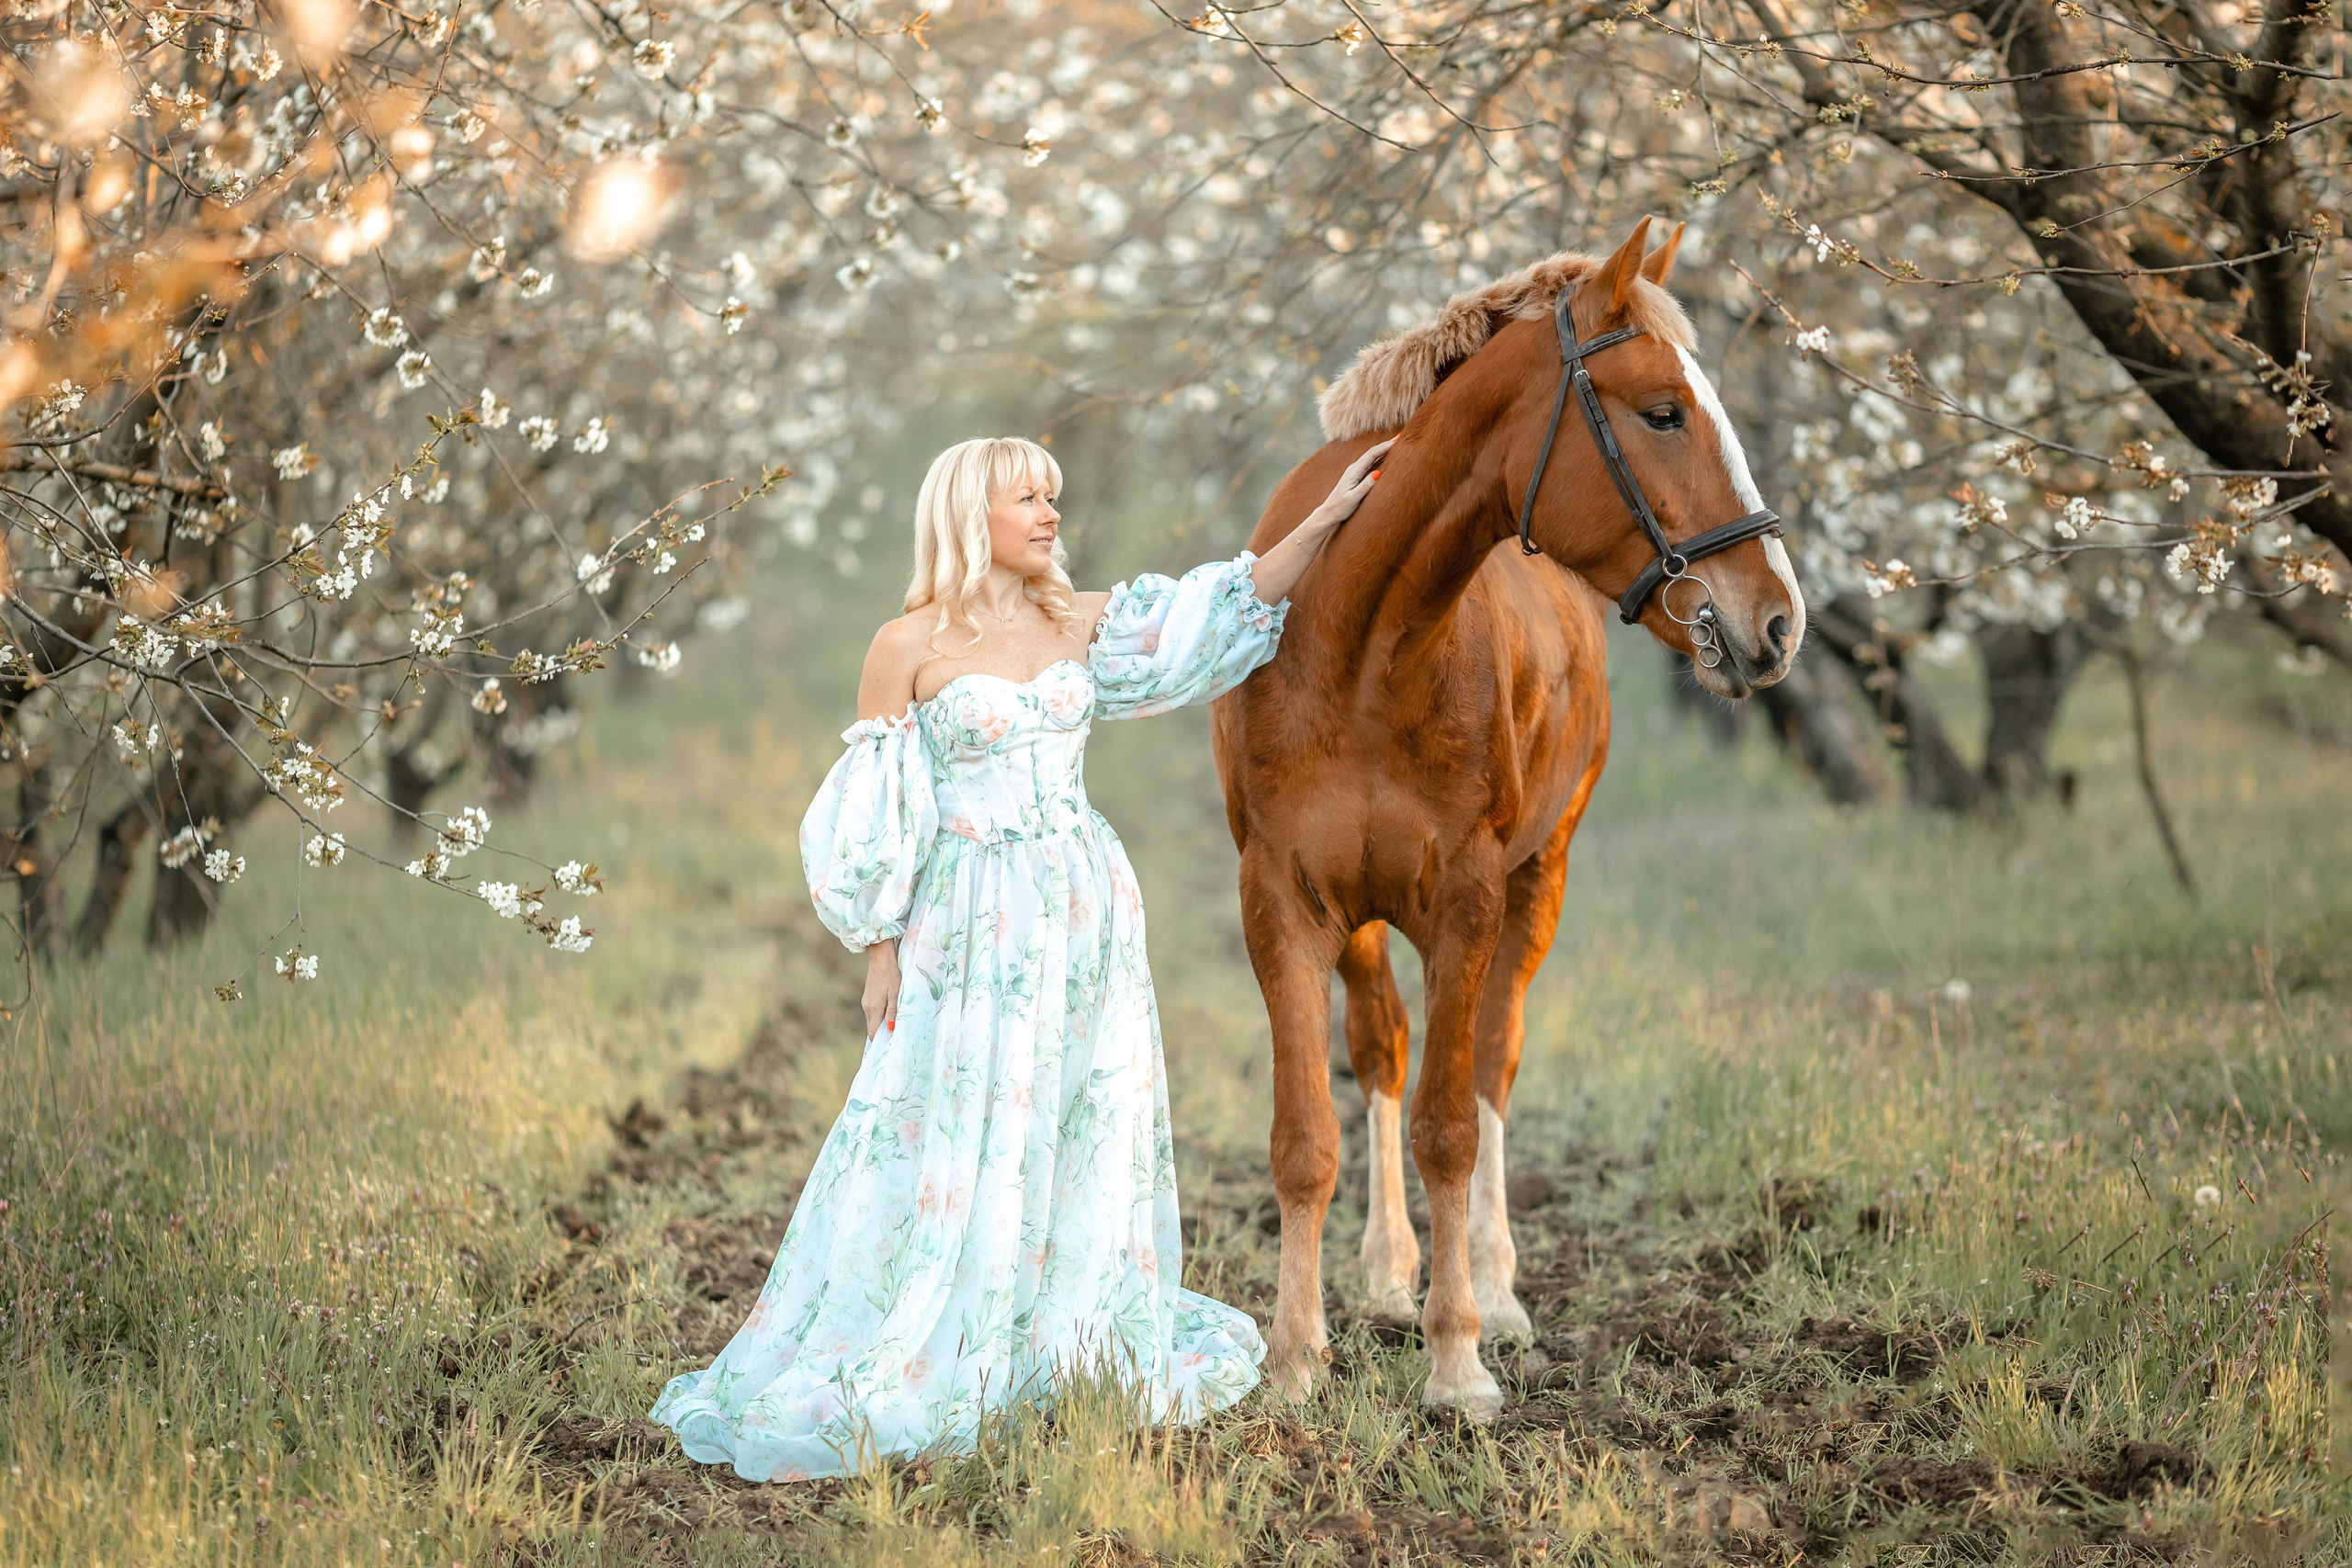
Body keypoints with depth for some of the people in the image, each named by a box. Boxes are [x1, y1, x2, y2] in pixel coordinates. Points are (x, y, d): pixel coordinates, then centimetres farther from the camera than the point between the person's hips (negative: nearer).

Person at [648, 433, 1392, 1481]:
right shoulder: (909, 648, -5)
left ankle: (1074, 1351, 21)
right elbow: (875, 821, -4)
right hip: (970, 923, -5)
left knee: (1087, 1134, 9)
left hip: (1087, 912, 5)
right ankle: (889, 1385, 7)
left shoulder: (1083, 625, 7)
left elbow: (1233, 606, 6)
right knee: (947, 1145, -1)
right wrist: (880, 956, -6)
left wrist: (1329, 518, -1)